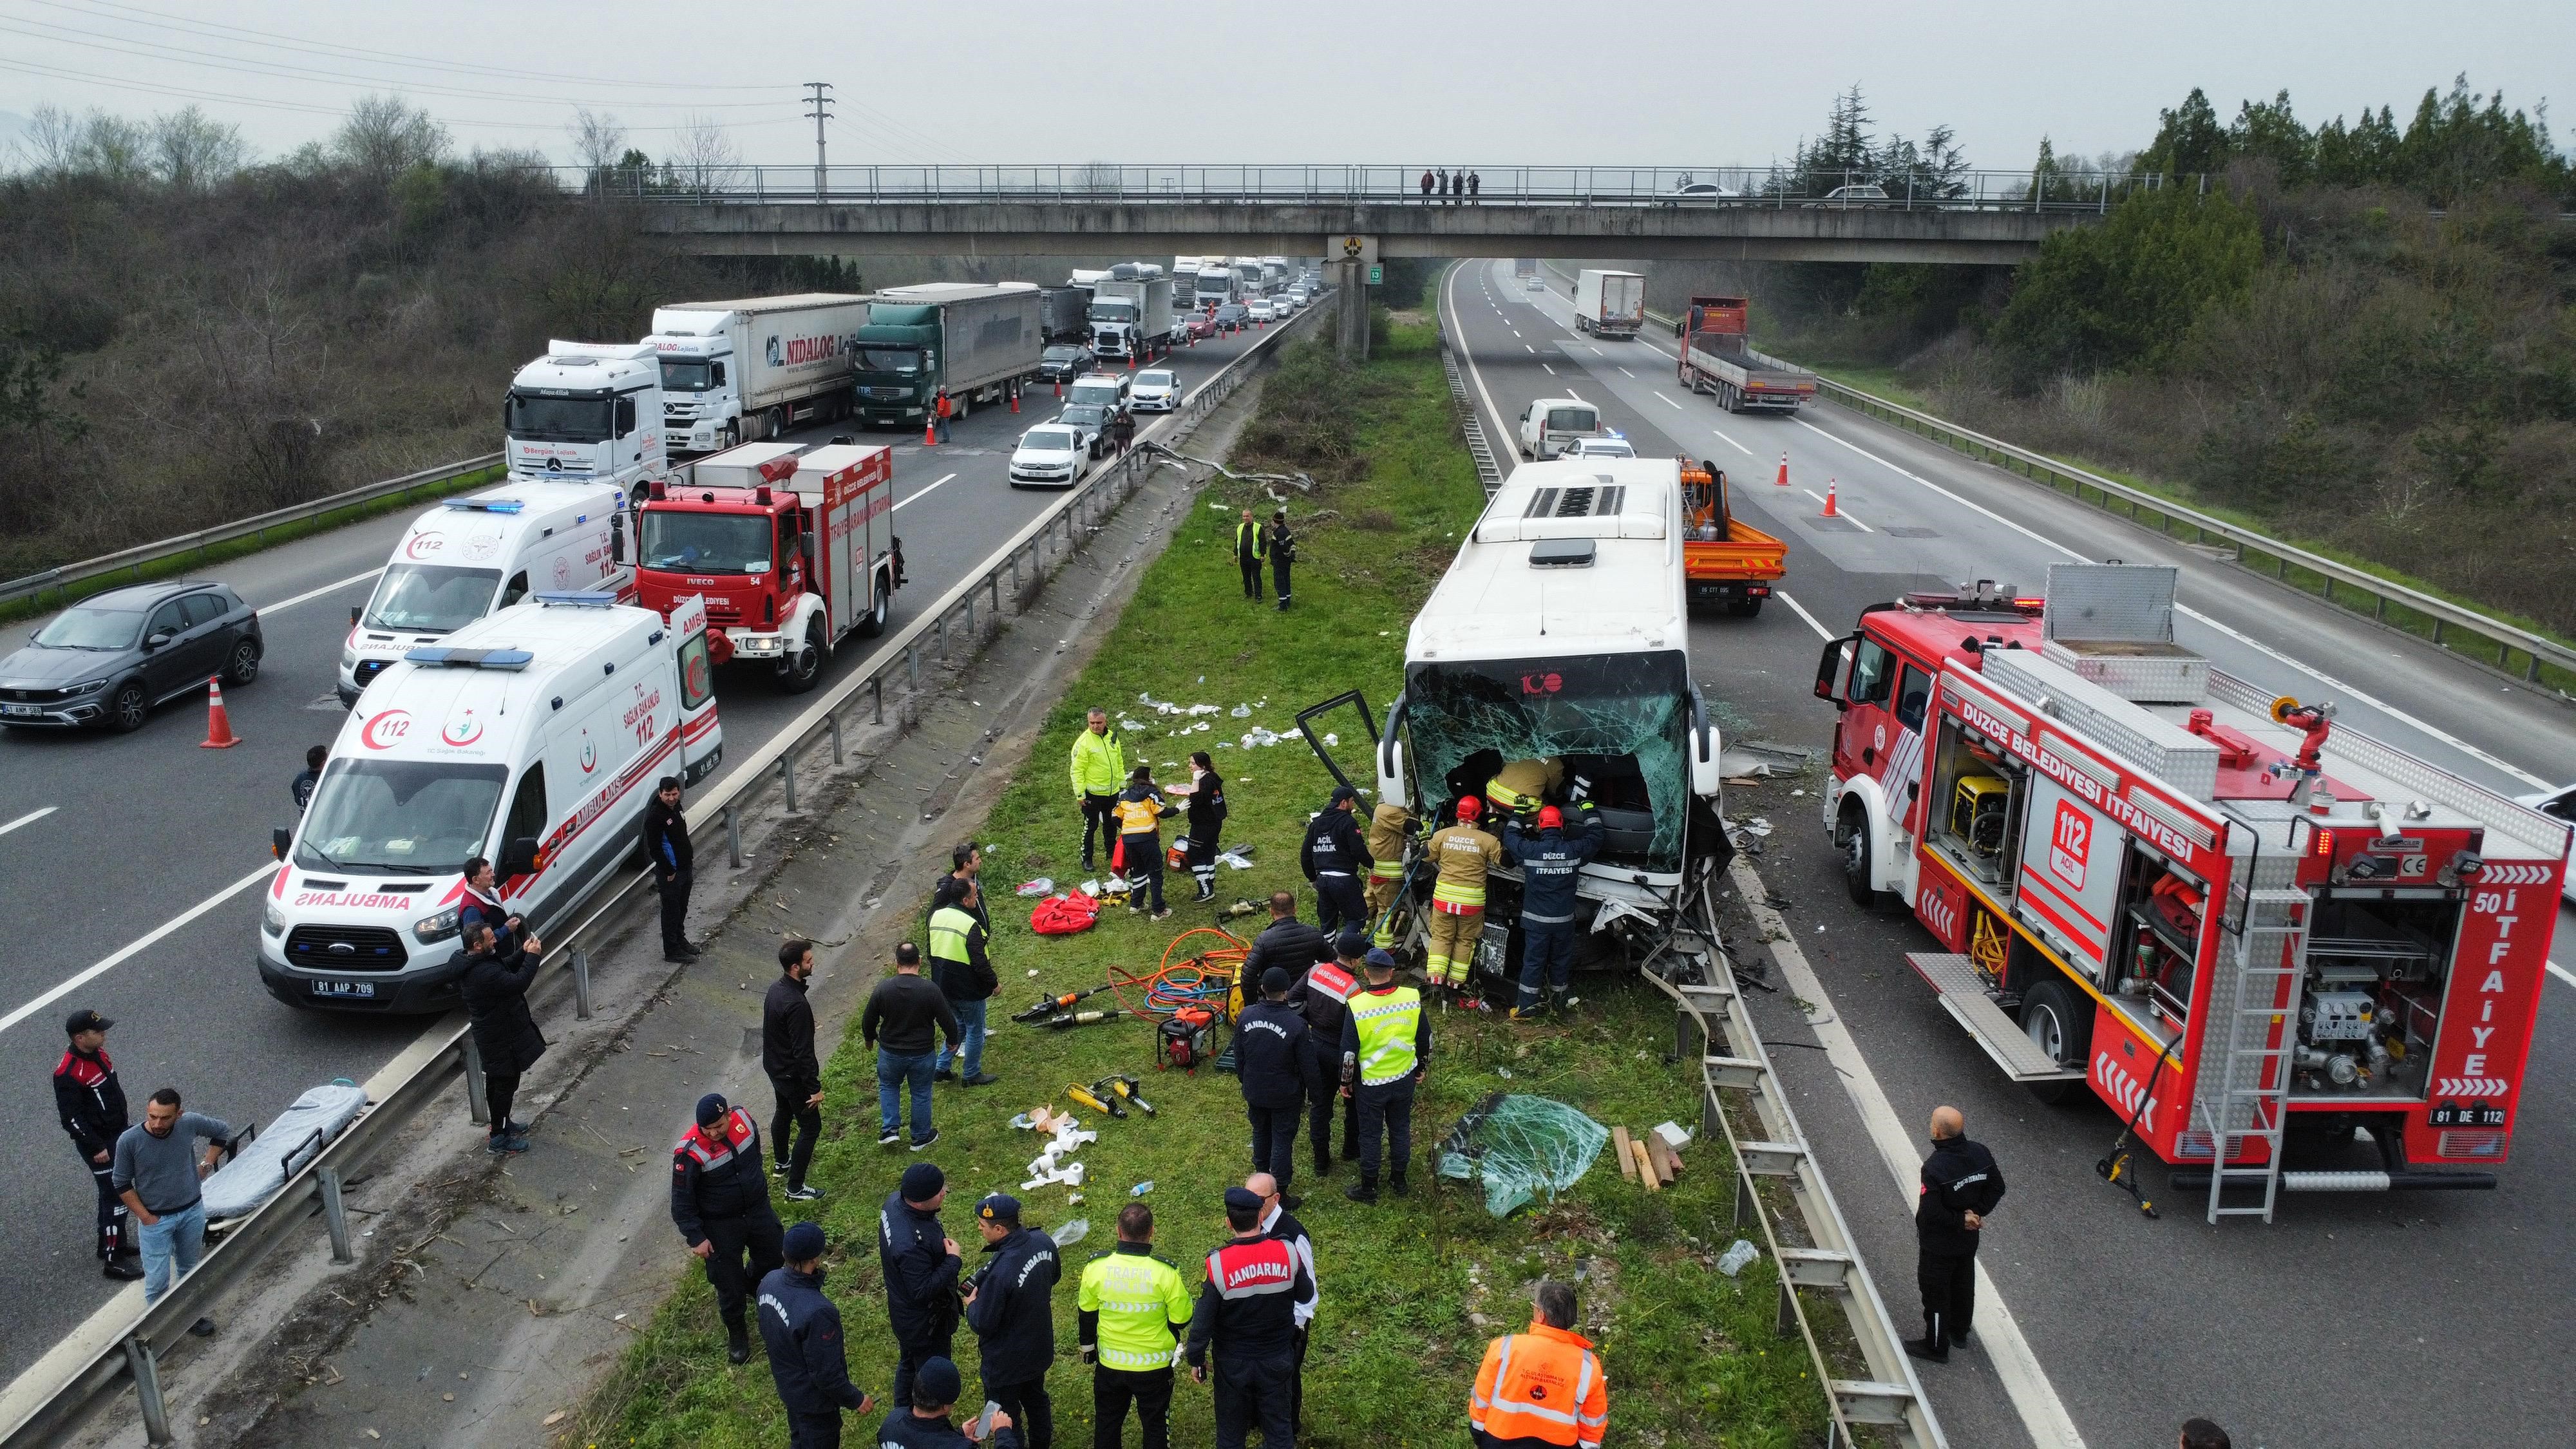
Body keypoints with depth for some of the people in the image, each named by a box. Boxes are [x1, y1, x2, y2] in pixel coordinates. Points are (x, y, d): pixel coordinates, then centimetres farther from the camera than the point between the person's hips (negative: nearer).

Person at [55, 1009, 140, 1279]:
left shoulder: (98, 1053, 1)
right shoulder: (68, 1074, -26)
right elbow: (71, 1118, -24)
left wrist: (125, 1125, 22)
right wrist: (96, 1148, -22)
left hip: (118, 1134, 9)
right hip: (98, 1143, -9)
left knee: (114, 1192, 21)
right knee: (115, 1197, -5)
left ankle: (115, 1243, 37)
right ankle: (112, 1261, 4)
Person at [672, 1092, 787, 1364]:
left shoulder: (743, 1119, -18)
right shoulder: (690, 1153, -32)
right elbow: (682, 1201, -19)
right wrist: (696, 1237, -15)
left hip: (758, 1208, 5)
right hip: (720, 1226, -5)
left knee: (772, 1259, 24)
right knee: (729, 1282, 11)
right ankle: (736, 1331, 38)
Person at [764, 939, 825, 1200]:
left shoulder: (775, 988, -4)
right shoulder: (796, 1004, -34)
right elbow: (803, 1051, -29)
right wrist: (815, 1088, -20)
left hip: (774, 1067, 9)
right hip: (792, 1075, -9)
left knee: (784, 1113, 29)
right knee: (810, 1127, 4)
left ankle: (782, 1163, 51)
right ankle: (795, 1188, 11)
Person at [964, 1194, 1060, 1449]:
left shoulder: (1000, 1272, -39)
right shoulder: (1043, 1242, -15)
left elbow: (983, 1325, -27)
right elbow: (1054, 1275, 7)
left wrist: (972, 1304, -7)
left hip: (1006, 1363, -8)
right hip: (1039, 1348, 8)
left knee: (1006, 1418, 16)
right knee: (1036, 1400, 31)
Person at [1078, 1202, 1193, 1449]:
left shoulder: (1096, 1267, -16)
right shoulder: (1165, 1273, -24)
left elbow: (1086, 1313, 0)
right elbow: (1182, 1320, -13)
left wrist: (1087, 1346, 18)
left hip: (1109, 1365, 2)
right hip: (1154, 1367, -2)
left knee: (1107, 1424, 24)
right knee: (1156, 1427, 20)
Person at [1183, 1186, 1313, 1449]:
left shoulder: (1218, 1263, -24)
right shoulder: (1287, 1253, -18)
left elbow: (1203, 1319, -16)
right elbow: (1306, 1295, 0)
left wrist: (1196, 1359, -1)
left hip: (1234, 1364, -2)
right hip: (1277, 1359, 2)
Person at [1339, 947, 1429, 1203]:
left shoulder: (1357, 1006, -23)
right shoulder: (1412, 998, -14)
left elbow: (1349, 1051, -15)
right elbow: (1426, 1038, -1)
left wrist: (1345, 1081, 1)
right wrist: (1422, 1068, 16)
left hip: (1371, 1084, -3)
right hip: (1405, 1079, 3)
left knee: (1370, 1136, 13)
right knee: (1401, 1129, 21)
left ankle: (1368, 1188, 27)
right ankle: (1399, 1181, 37)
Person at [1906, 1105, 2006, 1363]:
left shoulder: (1934, 1167, -34)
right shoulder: (1980, 1153, -13)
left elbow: (1930, 1212, -31)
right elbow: (1996, 1188, 0)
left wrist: (1962, 1220, -17)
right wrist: (1976, 1213, -4)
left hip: (1939, 1244, -7)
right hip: (1969, 1240, 7)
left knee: (1936, 1293, 13)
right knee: (1963, 1285, 27)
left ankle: (1936, 1347, 28)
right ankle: (1960, 1332, 48)